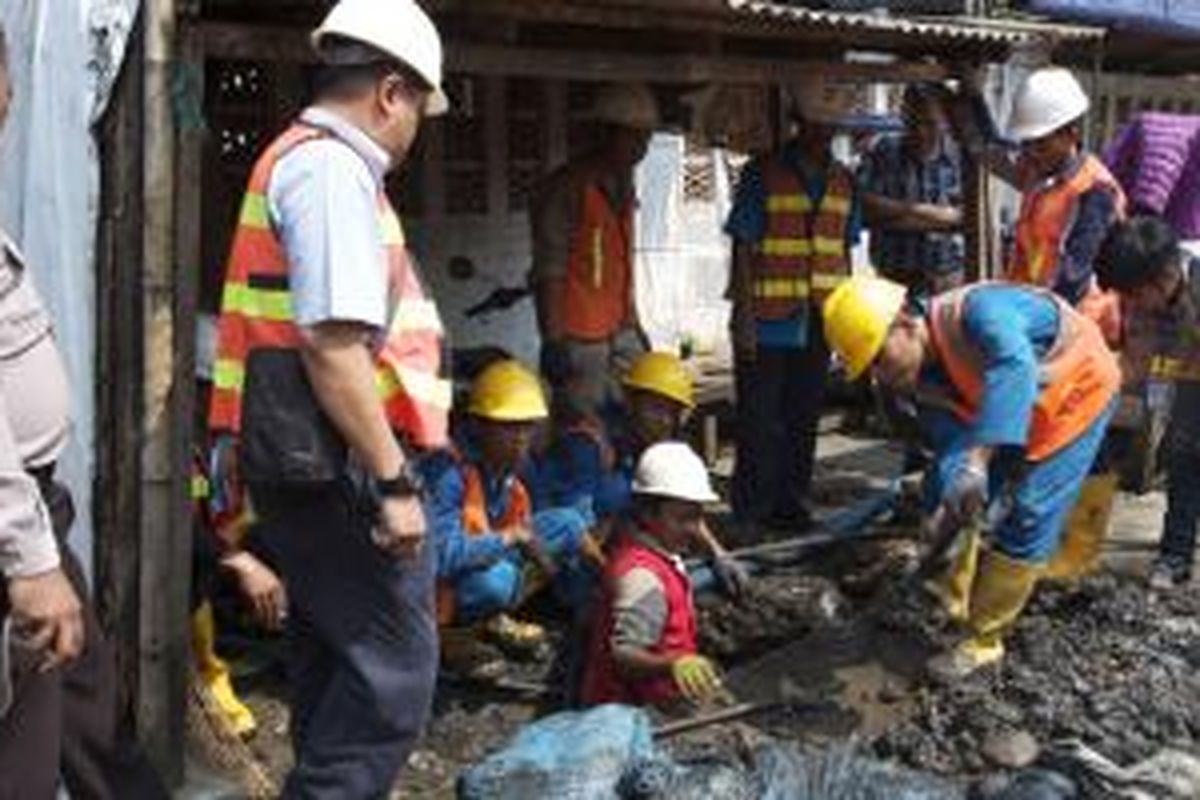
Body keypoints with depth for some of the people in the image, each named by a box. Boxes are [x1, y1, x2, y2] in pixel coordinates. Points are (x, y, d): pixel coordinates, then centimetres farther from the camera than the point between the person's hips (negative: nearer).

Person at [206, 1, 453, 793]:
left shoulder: (298, 159, 20)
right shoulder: (334, 168, -12)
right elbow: (333, 344, -22)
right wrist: (395, 481, -19)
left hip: (298, 467, 11)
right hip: (335, 468, -11)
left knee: (334, 665, 17)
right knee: (394, 668, -7)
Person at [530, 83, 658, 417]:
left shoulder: (623, 184, 15)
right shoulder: (568, 186, -11)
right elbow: (548, 270, -15)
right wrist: (553, 340, -19)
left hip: (621, 333, 8)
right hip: (580, 338, -8)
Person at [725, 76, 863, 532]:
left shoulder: (843, 181, 11)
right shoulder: (763, 175, -5)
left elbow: (845, 251, 17)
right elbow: (742, 248, -7)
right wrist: (744, 316, -12)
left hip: (819, 321, 5)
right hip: (767, 322, -5)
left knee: (804, 416, 10)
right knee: (760, 419, 0)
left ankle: (790, 501, 21)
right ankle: (751, 510, 9)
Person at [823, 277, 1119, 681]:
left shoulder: (976, 310, -39)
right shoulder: (924, 381, -13)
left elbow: (1015, 367, -56)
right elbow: (950, 442, -18)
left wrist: (978, 462, -65)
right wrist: (953, 484, -41)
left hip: (1078, 394, -7)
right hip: (1015, 416, 8)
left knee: (1026, 518, -11)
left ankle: (983, 641, 2)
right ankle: (952, 604, 25)